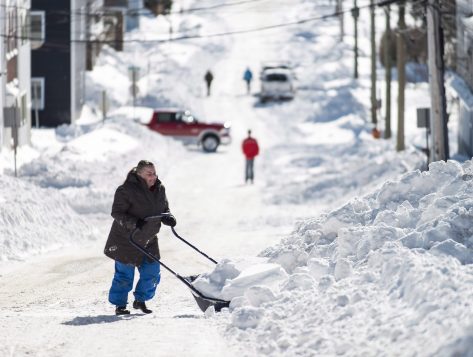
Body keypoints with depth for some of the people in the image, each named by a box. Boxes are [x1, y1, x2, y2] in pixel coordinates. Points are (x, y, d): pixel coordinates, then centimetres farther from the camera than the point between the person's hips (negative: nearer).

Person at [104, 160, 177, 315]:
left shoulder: (159, 189, 1)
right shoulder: (126, 190, -20)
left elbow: (164, 209, 12)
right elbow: (117, 213, -19)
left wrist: (168, 218, -12)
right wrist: (134, 223, -35)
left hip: (148, 241, 6)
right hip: (126, 240, -6)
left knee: (152, 272, 5)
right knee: (125, 274, 0)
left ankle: (140, 300, 26)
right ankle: (119, 305, 16)